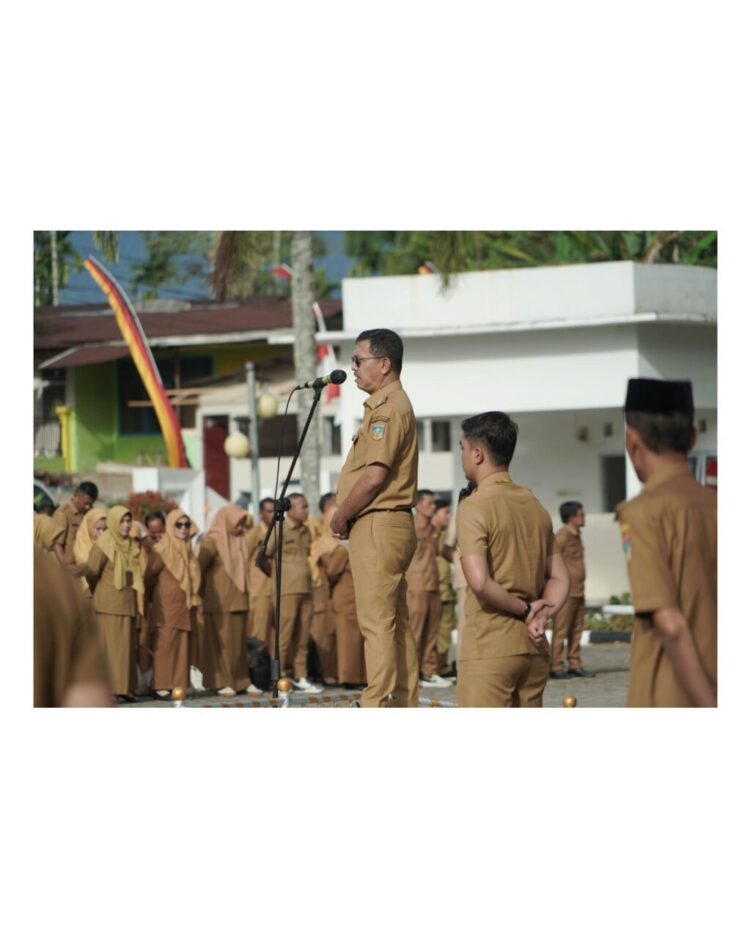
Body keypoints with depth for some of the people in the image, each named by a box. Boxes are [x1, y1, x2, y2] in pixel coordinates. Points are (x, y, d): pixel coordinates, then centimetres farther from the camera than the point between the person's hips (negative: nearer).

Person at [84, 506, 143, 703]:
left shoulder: (133, 546, 12)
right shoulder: (103, 545, -9)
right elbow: (91, 572, -7)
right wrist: (97, 591, 6)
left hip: (127, 603, 7)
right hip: (109, 603, -7)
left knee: (127, 646, 6)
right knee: (111, 646, -7)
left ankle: (125, 688, 8)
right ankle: (111, 690, -8)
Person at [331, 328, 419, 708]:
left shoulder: (388, 408, -13)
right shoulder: (387, 405, 20)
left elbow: (374, 475, -21)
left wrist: (341, 518, -10)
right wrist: (346, 516, 12)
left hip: (377, 527, -11)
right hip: (391, 525, 11)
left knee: (377, 622, -11)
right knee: (395, 623, 11)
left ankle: (377, 711, -13)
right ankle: (405, 708, 14)